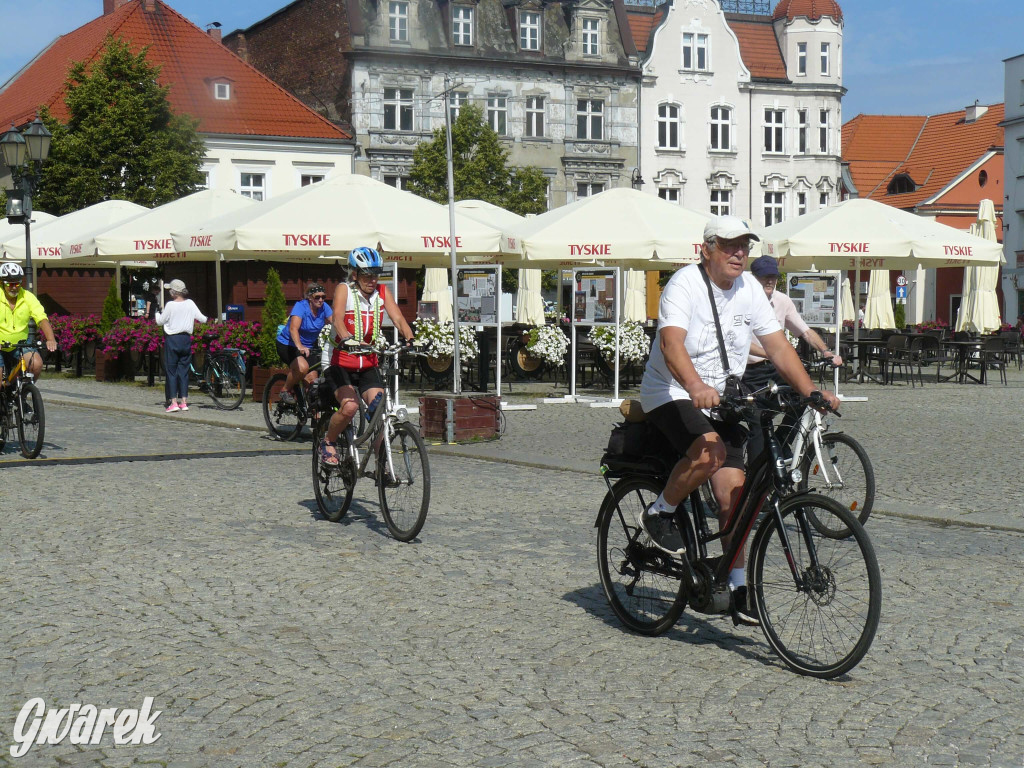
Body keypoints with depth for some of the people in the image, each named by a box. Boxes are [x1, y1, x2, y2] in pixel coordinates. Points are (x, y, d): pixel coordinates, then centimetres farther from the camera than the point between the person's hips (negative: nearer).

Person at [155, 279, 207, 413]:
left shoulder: (170, 305, -11)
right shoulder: (190, 304, 0)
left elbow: (160, 321, -3)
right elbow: (201, 318, 1)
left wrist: (159, 312, 17)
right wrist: (208, 320, 23)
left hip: (172, 339, -4)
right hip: (186, 339, 4)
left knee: (171, 371, 1)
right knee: (184, 370, 10)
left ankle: (174, 402, -4)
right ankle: (184, 402, 10)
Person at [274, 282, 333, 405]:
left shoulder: (324, 307, -8)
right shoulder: (301, 306, -23)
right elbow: (293, 328, -37)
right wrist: (299, 346, -54)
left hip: (309, 346, 6)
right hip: (287, 344, -5)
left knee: (312, 380, -10)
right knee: (302, 367, -32)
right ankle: (286, 390, -6)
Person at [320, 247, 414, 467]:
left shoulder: (382, 292, 3)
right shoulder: (344, 290, -9)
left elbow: (398, 318, -10)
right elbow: (337, 318, -26)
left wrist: (410, 339, -30)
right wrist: (348, 339, -47)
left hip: (368, 367, 4)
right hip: (342, 364, -4)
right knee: (350, 407, -26)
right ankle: (328, 442, 2)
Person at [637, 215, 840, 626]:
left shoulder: (749, 289, 3)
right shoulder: (685, 284, -16)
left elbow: (778, 346, 2)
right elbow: (671, 343, -32)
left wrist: (812, 392, -11)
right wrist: (695, 386, -51)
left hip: (720, 400, 6)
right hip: (671, 393, -6)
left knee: (733, 492, -4)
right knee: (709, 450, -34)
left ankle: (737, 587, 5)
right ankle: (658, 514, -9)